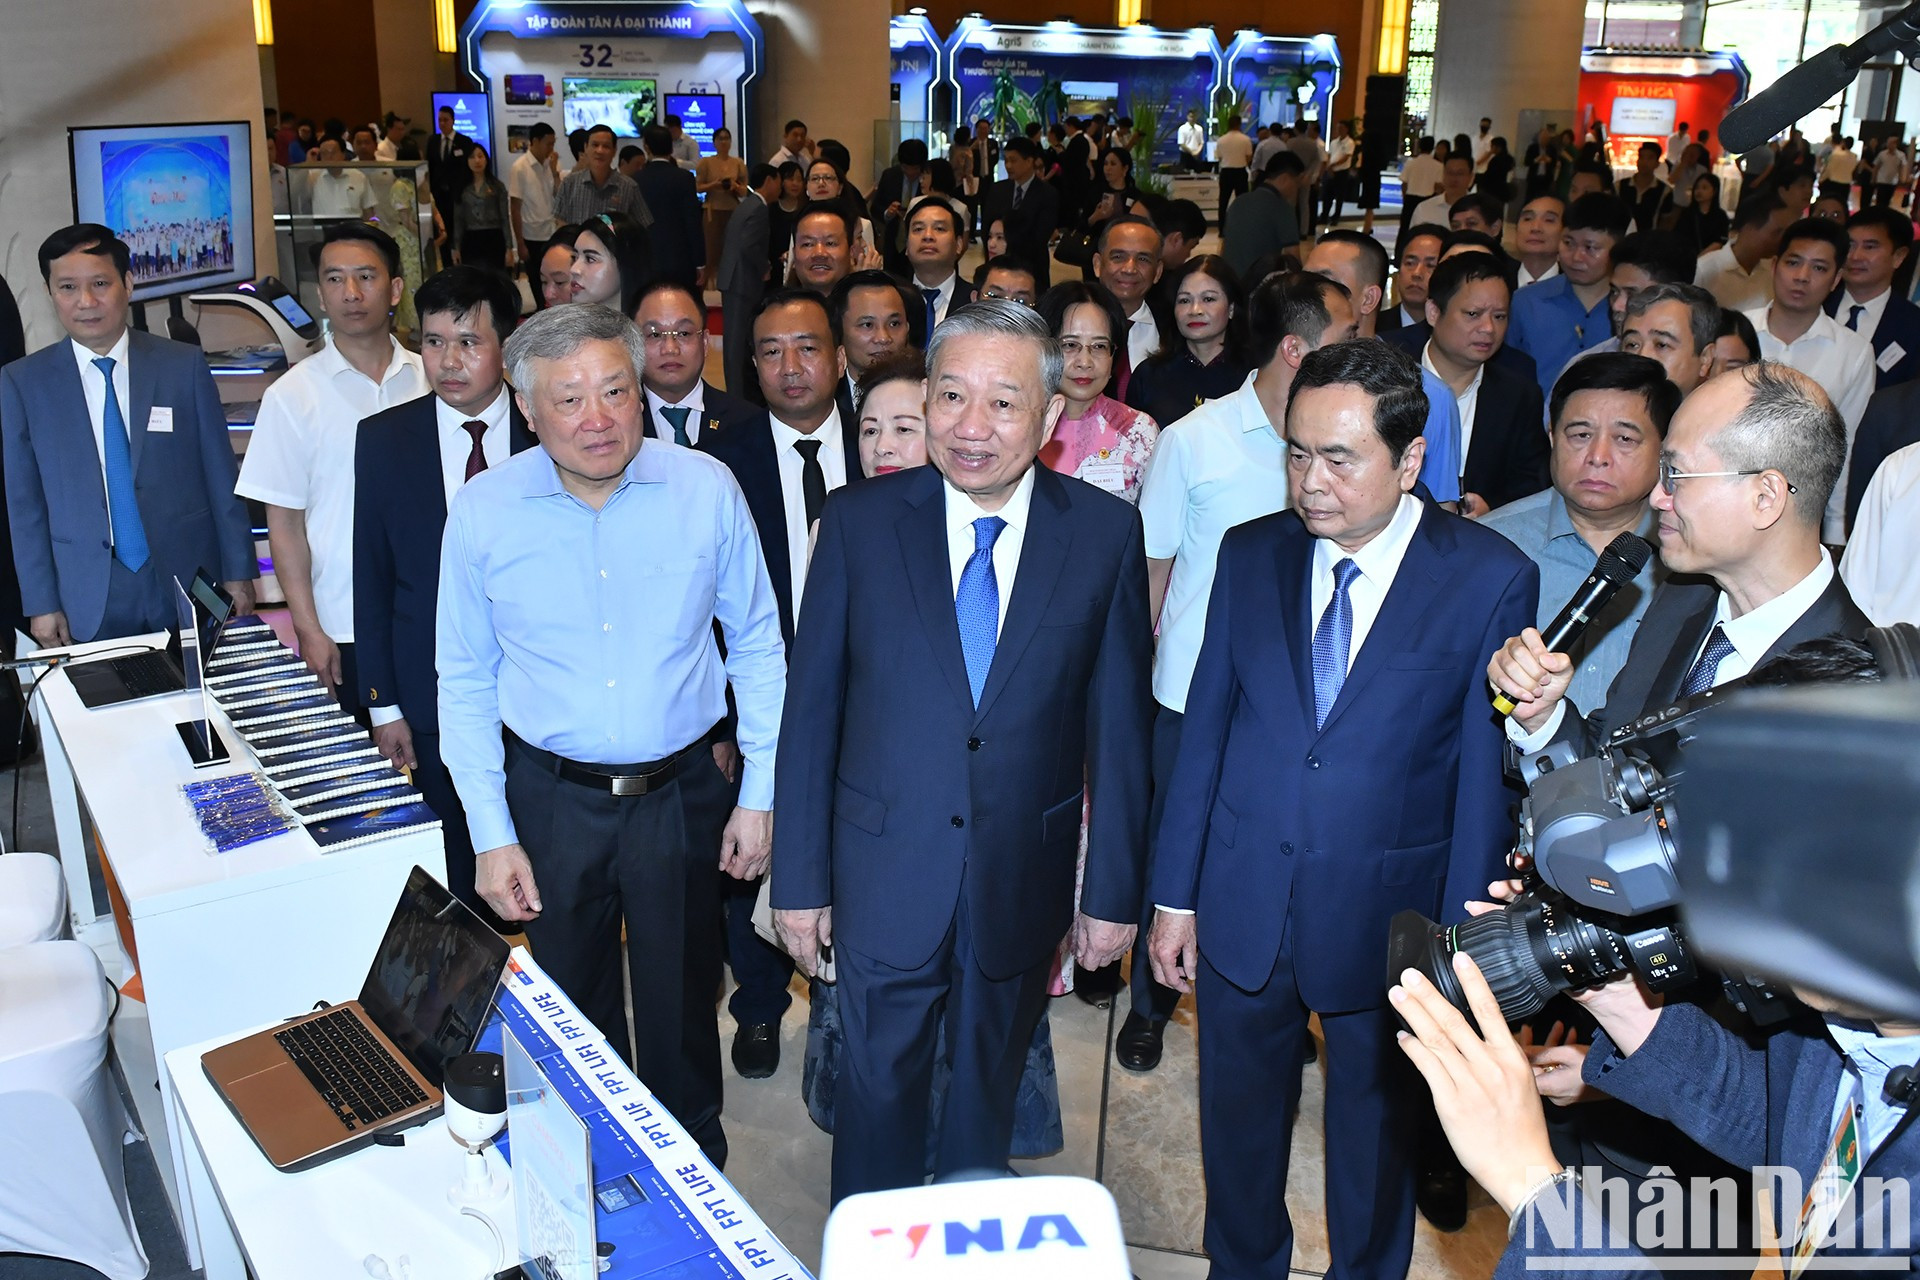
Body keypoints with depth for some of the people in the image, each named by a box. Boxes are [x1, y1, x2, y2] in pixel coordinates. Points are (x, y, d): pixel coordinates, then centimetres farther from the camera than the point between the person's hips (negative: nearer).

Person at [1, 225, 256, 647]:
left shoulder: (184, 366, 0)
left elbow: (221, 477, 2)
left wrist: (238, 572, 2)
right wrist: (40, 601, 0)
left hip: (189, 582, 0)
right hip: (89, 599, 0)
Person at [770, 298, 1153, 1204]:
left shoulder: (1105, 533, -8)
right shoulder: (859, 521, -9)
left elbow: (1118, 721, -4)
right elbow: (812, 709, -5)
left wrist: (1114, 890, -1)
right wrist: (799, 879, -3)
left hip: (1024, 880, 1)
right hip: (885, 876, 0)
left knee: (990, 1088, 21)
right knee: (880, 1088, 15)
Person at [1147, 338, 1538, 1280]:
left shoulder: (1491, 579, -11)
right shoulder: (1251, 554, -2)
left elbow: (1488, 775, -8)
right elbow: (1205, 729, 2)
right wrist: (1173, 894, 2)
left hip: (1387, 916, -2)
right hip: (1243, 907, 3)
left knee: (1375, 1136, 19)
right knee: (1238, 1127, 19)